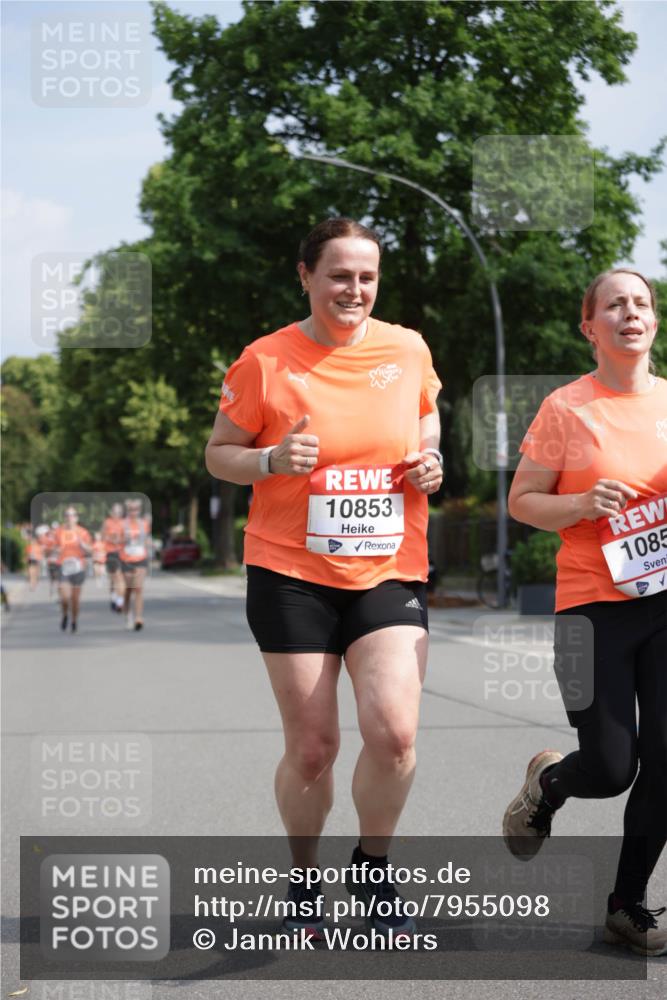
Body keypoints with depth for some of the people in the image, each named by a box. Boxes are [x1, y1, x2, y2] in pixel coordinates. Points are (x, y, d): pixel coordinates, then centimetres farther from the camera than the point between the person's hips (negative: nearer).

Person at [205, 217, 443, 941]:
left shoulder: (408, 349, 3)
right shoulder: (265, 362, -5)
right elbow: (218, 454, 3)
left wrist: (429, 460, 1)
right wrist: (272, 460, -17)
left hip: (390, 571, 2)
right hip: (292, 574, -1)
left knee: (393, 731, -15)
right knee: (311, 747, 2)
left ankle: (373, 866, 12)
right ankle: (304, 878, 29)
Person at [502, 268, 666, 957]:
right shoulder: (567, 408, -4)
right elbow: (520, 502, 0)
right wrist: (584, 503, -17)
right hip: (595, 605, -3)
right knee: (608, 770, -4)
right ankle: (547, 781, 33)